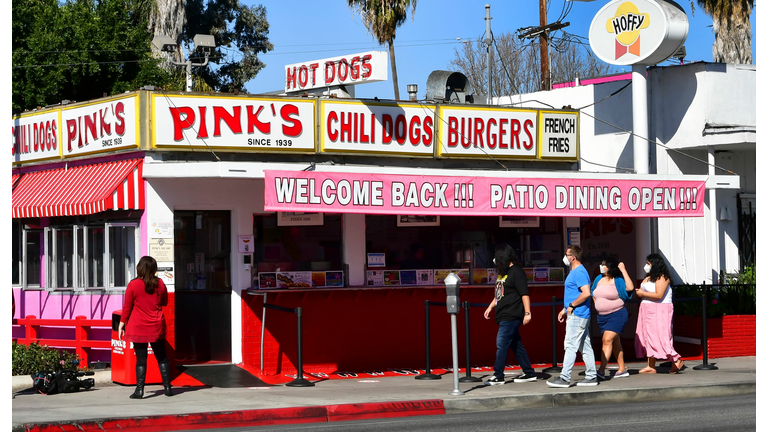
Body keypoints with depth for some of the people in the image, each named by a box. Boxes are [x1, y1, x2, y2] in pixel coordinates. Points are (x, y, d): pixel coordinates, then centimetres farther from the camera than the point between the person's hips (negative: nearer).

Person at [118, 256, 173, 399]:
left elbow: (127, 307, -5)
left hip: (138, 328, -3)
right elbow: (164, 302, 14)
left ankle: (139, 390, -2)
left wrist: (121, 324, 4)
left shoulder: (133, 285, -9)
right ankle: (167, 387, 13)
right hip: (157, 327, 3)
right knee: (162, 357, 12)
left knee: (141, 359, 0)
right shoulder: (160, 284, 0)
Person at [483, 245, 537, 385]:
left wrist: (527, 313, -18)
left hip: (511, 316, -9)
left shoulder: (516, 272, -11)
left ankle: (498, 376, -8)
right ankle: (529, 373, 17)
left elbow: (524, 294, -15)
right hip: (504, 316, 9)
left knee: (502, 344, -10)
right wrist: (490, 307, 23)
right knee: (516, 345, 11)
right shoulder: (502, 272, 17)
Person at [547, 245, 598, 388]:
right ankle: (591, 376, 13)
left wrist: (571, 306, -18)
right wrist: (565, 310, 22)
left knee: (570, 346, -9)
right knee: (585, 346, 10)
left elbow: (586, 293, -26)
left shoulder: (579, 272, -16)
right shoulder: (574, 272, 18)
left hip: (577, 315, -11)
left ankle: (564, 378, -10)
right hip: (577, 315, 11)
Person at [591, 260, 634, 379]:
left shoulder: (618, 280, -10)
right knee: (615, 342, 14)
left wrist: (623, 271, -24)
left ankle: (601, 371, -25)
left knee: (607, 340, -19)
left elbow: (630, 287, -28)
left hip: (616, 315, -7)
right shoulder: (599, 279, 9)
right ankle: (622, 370, 22)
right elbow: (594, 294, 26)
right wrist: (597, 306, 16)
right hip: (602, 316, 7)